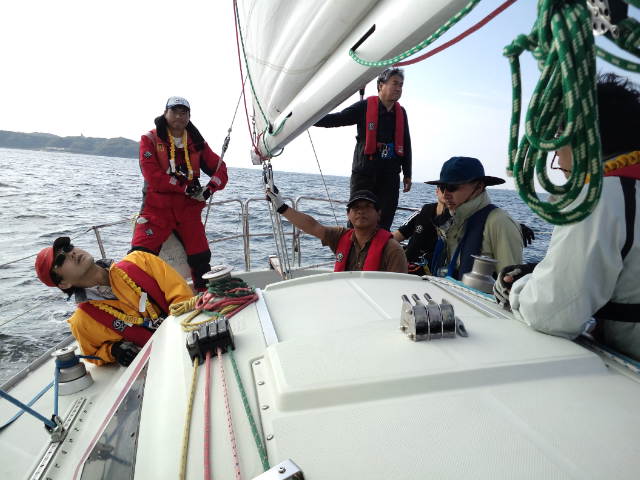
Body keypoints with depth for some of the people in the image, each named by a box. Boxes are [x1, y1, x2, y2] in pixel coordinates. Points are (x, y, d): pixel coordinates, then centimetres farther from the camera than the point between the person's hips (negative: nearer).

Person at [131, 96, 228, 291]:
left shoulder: (196, 142, 11)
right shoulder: (150, 139, 2)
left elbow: (220, 168, 10)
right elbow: (152, 175, -10)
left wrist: (209, 190, -8)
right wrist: (186, 188, -13)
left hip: (189, 208, 3)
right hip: (157, 207, -3)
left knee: (201, 259, 4)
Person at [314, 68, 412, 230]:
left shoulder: (401, 112, 12)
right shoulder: (364, 107, -3)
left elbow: (406, 145, 16)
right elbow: (337, 119, -7)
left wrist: (407, 174, 16)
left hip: (390, 176, 4)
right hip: (364, 174, -4)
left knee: (384, 222, 4)